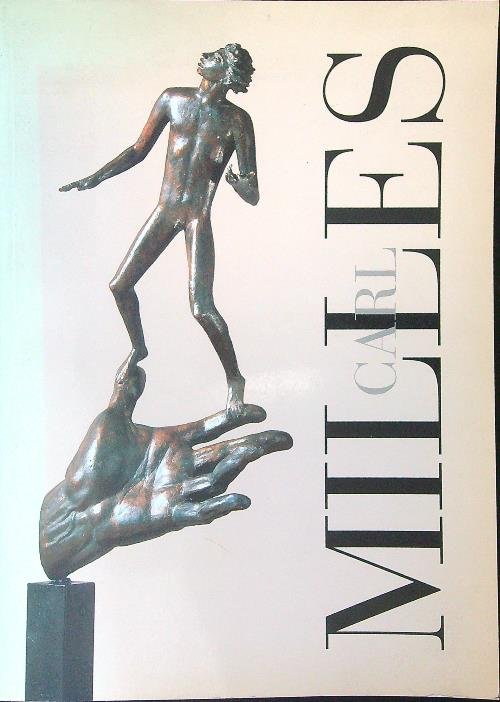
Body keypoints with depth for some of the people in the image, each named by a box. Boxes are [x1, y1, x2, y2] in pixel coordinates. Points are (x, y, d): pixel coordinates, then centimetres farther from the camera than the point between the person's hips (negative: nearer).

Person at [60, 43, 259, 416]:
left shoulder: (237, 120, -9)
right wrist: (97, 177, 3)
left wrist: (244, 185, -35)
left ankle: (235, 378, 4)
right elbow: (139, 150, 12)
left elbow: (253, 197, -12)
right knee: (120, 285, 8)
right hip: (165, 210, 5)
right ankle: (138, 348, 35)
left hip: (199, 217, -4)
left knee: (201, 307, -16)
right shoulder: (173, 99, 1)